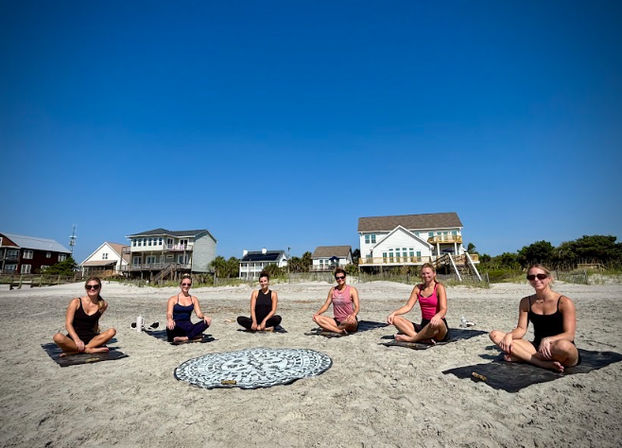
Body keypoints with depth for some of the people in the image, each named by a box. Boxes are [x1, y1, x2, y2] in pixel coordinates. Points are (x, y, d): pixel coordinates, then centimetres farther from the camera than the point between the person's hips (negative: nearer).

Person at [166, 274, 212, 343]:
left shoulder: (194, 299, 13)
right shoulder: (173, 299, 5)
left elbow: (199, 313, 4)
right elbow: (169, 314, -9)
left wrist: (204, 316, -20)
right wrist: (170, 320, -33)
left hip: (188, 327, 3)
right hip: (176, 328, -3)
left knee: (207, 321, -24)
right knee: (170, 325, -38)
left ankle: (185, 338, -29)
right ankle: (194, 336, -24)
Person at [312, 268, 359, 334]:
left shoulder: (352, 290, -4)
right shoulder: (333, 290, 9)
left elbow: (357, 307, -12)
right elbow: (326, 305, 11)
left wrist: (353, 314, -34)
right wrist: (317, 313, -8)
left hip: (348, 321, -4)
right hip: (337, 321, 4)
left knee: (352, 321, -39)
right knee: (317, 318, -15)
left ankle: (329, 328, -15)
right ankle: (340, 331, -26)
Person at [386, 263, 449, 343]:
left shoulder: (439, 287, -5)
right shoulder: (418, 288, 10)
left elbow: (444, 309, -17)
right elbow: (408, 306, 4)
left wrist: (437, 316, -40)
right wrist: (394, 313, -14)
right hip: (424, 325, 5)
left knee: (438, 322, -41)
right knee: (395, 319, -11)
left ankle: (410, 338, -24)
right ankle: (422, 339, -30)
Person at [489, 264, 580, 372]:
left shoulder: (564, 302, -8)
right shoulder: (526, 302, 5)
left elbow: (569, 335, -15)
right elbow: (521, 329, 1)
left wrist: (547, 340, -34)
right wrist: (509, 335, -21)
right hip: (537, 347, 4)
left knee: (563, 345, -41)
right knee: (495, 335, -15)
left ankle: (521, 357, -19)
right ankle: (544, 363, -24)